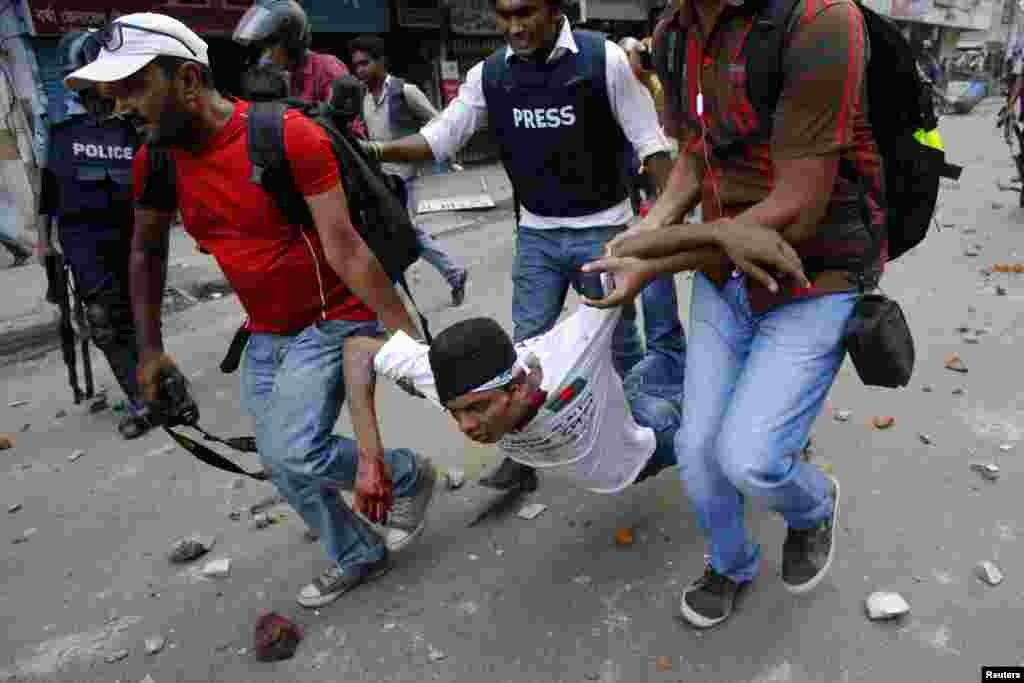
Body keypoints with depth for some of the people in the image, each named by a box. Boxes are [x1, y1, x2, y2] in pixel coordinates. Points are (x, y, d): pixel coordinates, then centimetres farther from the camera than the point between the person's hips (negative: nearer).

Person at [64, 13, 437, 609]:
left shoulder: (288, 136, -22)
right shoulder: (155, 160, -2)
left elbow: (344, 247, -25)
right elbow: (146, 253, 12)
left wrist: (409, 335, -26)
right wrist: (150, 348, 10)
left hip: (334, 321, -7)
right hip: (265, 335, 7)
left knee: (296, 452, -19)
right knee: (280, 462, 12)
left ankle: (409, 473, 11)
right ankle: (359, 556, 35)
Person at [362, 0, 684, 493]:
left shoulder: (604, 59, -12)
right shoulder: (489, 75, -2)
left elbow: (649, 144, -7)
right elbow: (437, 139, -1)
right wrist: (375, 150, -17)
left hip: (602, 230, -3)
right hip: (535, 234, 3)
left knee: (618, 344, 10)